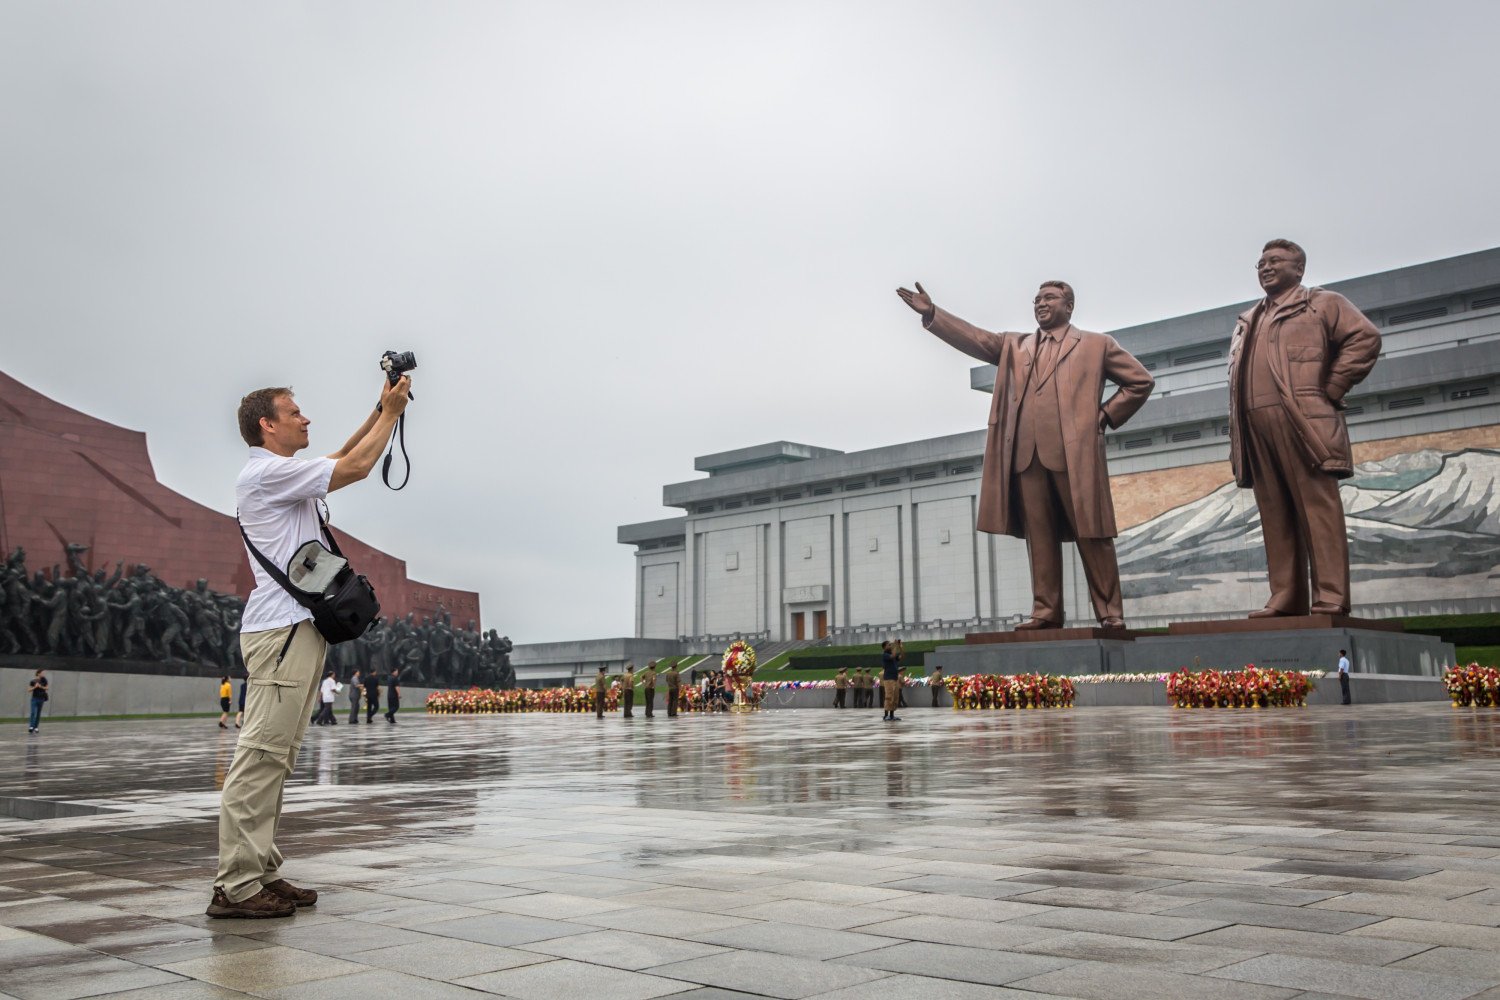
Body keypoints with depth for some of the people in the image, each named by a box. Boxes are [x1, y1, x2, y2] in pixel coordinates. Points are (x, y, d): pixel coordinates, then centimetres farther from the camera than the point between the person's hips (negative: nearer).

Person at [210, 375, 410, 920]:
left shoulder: (282, 474, 23)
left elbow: (341, 459, 33)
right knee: (261, 756, -12)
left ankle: (261, 873, 12)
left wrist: (380, 411, 25)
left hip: (297, 628, 11)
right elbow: (355, 467, -8)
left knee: (275, 757, 9)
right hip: (281, 628, -11)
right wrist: (391, 412, 3)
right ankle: (235, 885, -11)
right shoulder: (266, 472, -8)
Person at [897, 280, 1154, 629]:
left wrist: (1106, 414, 3)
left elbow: (1141, 380, 13)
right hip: (1027, 454, 3)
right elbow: (975, 339, 11)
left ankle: (1110, 612, 1)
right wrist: (931, 313, 0)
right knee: (1039, 537, 1)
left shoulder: (1096, 344, 14)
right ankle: (1046, 612, 4)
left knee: (1092, 534, -3)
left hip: (1076, 452, -3)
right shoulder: (1015, 346, 23)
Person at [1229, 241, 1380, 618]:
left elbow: (1365, 337, -2)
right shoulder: (1247, 322, 27)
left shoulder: (1322, 303, 10)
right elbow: (1238, 376, 26)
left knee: (1317, 507, -9)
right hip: (1255, 427, 6)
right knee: (1275, 515, 3)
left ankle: (1329, 600, -11)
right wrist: (1236, 440, 12)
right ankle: (1285, 599, 3)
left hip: (1302, 421, -6)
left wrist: (1331, 390, -6)